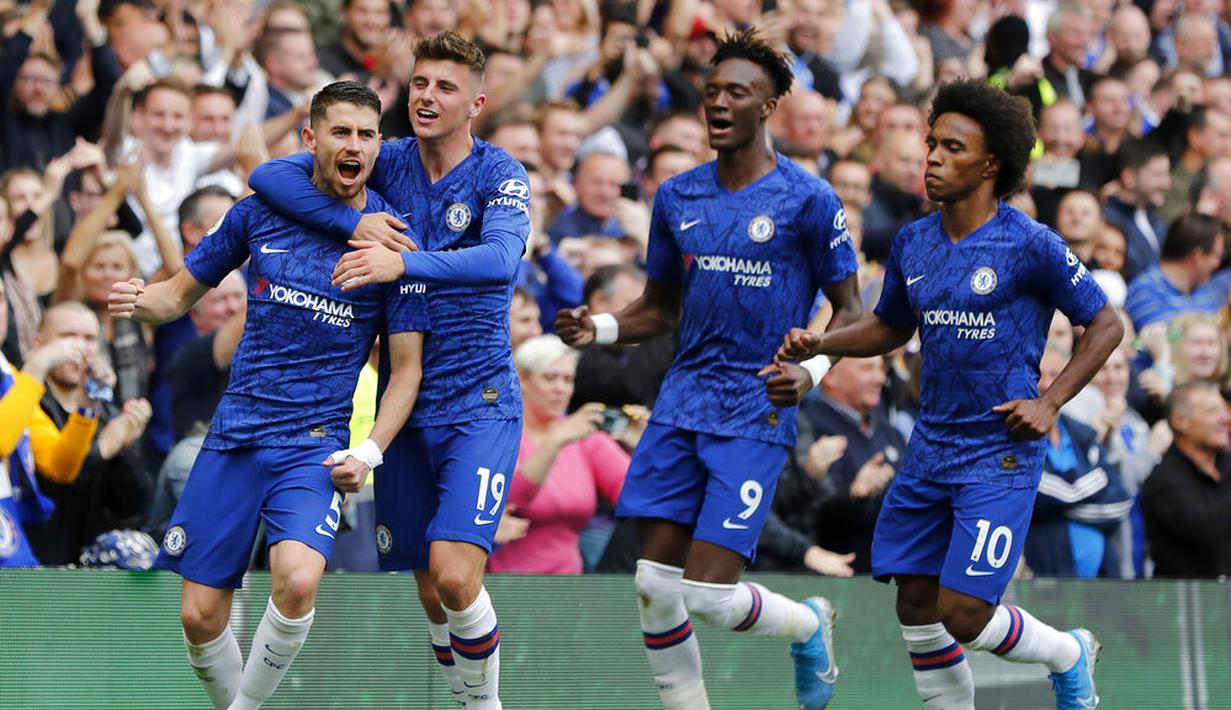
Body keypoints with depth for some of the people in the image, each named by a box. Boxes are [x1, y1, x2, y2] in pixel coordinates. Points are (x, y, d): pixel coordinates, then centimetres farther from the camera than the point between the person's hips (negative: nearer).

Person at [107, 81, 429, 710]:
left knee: (296, 579, -29)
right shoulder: (259, 214, 4)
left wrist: (370, 452, -13)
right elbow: (182, 292, 15)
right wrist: (138, 301, -8)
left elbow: (406, 368, 1)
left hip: (316, 444, -3)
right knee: (199, 617, -1)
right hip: (234, 438, 3)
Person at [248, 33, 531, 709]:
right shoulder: (389, 163, 4)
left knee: (453, 573, -20)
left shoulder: (500, 175, -7)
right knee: (430, 592, 6)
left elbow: (500, 259, -27)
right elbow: (269, 176, -4)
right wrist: (354, 221, -18)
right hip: (405, 404, 4)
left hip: (480, 404, -4)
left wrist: (404, 262, -40)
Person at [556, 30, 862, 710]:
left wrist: (810, 373, -18)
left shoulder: (808, 200, -5)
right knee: (655, 583, -3)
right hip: (683, 401, 5)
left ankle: (809, 625, 20)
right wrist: (598, 328, 0)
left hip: (757, 411, -5)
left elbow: (849, 310, 0)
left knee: (709, 594, -11)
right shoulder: (677, 197, 10)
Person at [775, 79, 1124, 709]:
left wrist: (1048, 404, -12)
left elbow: (1105, 324, -4)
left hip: (1000, 455, -6)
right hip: (930, 449, 6)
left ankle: (1068, 656, 18)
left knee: (963, 615, -12)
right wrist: (817, 345, 5)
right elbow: (890, 328, 22)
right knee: (916, 607, 5)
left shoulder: (1031, 246, -12)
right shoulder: (912, 243, 6)